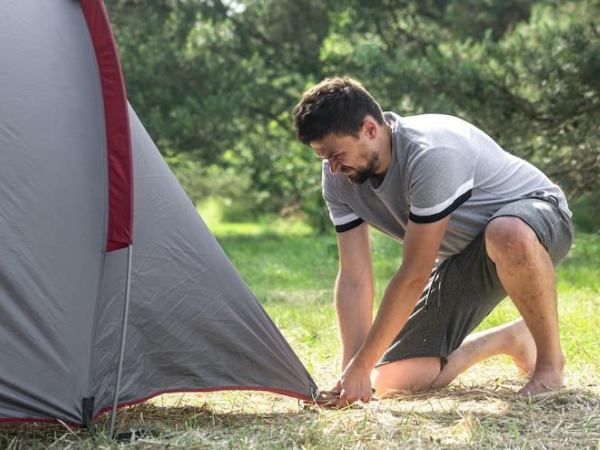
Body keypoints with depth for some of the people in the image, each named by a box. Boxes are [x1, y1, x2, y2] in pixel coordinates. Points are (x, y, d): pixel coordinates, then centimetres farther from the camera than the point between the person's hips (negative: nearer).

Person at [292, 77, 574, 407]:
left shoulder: (432, 154, -35)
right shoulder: (338, 179, -13)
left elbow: (414, 275, -33)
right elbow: (354, 278, -11)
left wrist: (361, 366, -29)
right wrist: (350, 372, -20)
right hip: (463, 257, 7)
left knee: (509, 237, -46)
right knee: (391, 383, -4)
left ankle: (551, 360, -18)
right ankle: (510, 339, 19)